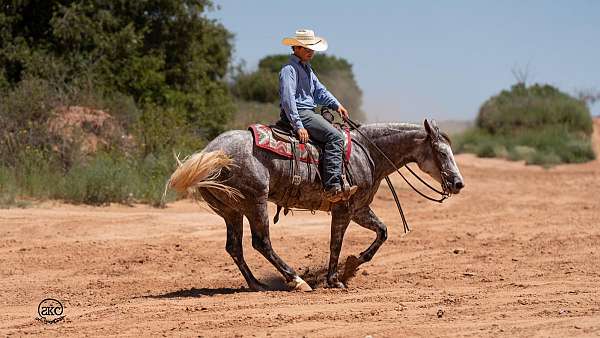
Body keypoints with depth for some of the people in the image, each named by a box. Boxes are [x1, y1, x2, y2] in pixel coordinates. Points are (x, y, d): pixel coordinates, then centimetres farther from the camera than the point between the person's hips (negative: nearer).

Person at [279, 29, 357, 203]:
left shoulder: (307, 69, 22)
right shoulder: (289, 70, -11)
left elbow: (320, 90, 24)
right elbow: (288, 99, -20)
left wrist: (336, 104, 6)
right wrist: (298, 126, -26)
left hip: (309, 113, 11)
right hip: (299, 113, -11)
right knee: (334, 136, -23)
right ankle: (332, 187, -31)